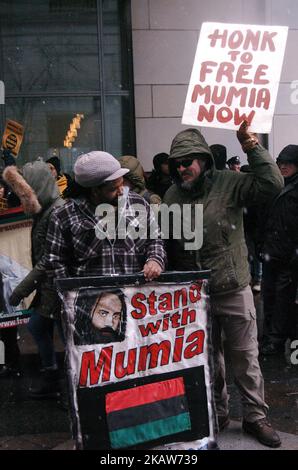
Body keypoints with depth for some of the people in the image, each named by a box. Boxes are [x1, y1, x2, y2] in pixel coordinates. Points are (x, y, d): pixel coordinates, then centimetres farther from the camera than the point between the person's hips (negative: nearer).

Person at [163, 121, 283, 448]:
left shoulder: (229, 183, -9)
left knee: (246, 357, 10)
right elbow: (164, 243, 6)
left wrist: (252, 148, -26)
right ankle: (216, 414, 37)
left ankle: (255, 417, 27)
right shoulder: (172, 197, 2)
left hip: (234, 289, -3)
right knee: (209, 359, 18)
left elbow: (272, 185, -22)